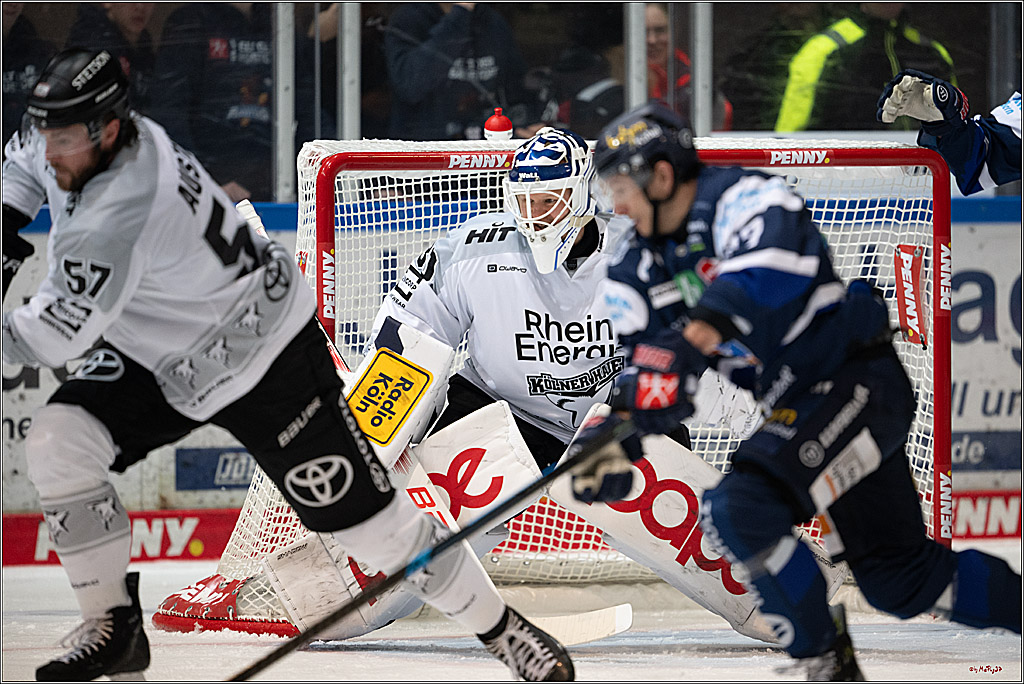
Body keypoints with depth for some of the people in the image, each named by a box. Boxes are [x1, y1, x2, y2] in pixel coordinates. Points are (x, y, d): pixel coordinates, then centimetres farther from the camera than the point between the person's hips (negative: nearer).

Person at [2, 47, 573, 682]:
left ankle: (500, 627, 15)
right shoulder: (74, 142, -12)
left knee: (365, 516, -3)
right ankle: (114, 629, -1)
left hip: (264, 356, -9)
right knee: (57, 441, -12)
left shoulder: (122, 212, -38)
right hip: (156, 356, 9)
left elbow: (56, 337, -35)